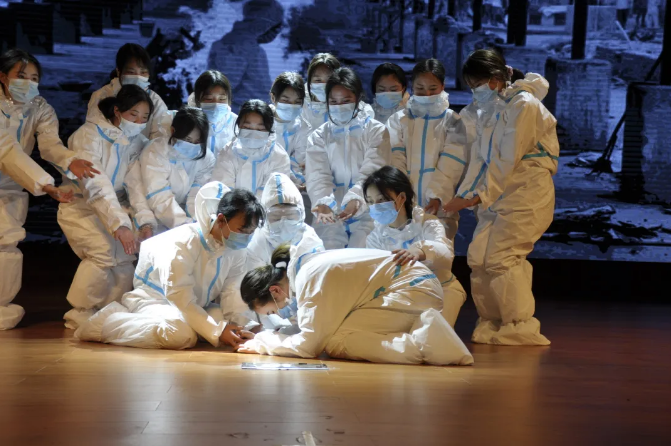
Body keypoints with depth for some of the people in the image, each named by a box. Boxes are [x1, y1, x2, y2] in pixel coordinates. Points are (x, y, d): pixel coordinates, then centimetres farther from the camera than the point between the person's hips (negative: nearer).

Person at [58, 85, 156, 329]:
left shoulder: (139, 143, 0)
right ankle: (80, 313, -9)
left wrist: (146, 221, -29)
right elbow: (95, 184, -31)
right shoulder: (90, 134, -20)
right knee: (104, 250, -27)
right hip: (80, 206, -6)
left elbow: (138, 185, -12)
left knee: (126, 254, -14)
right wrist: (119, 224, -42)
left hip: (115, 206, 6)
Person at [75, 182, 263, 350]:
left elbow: (232, 290, -10)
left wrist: (238, 324, -28)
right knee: (182, 333, -39)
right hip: (155, 299, -8)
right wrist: (218, 331, -34)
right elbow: (181, 299, -29)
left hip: (197, 306, 8)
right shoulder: (182, 244, -28)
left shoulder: (235, 248, -7)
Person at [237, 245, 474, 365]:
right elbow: (318, 328, 21)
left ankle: (421, 342, -24)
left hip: (410, 291, -10)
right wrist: (270, 337, 10)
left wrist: (263, 344, -1)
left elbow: (309, 344, -16)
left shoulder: (310, 280, -16)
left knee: (333, 344, -15)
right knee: (331, 333, 8)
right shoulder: (304, 268, 13)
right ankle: (419, 330, 2)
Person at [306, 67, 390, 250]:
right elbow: (318, 176, -3)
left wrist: (355, 198, -29)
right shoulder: (318, 137, 11)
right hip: (331, 216, 2)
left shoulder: (376, 131, 5)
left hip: (366, 213, -2)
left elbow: (372, 171, -9)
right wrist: (324, 202, -24)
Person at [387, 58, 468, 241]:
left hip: (439, 207, -1)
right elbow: (395, 160, 1)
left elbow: (450, 166, -3)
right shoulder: (399, 120, 12)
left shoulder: (452, 122, 7)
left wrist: (437, 197, -18)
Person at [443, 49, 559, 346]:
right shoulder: (483, 110, 16)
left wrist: (479, 196, -16)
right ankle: (492, 324, 12)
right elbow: (479, 158, 8)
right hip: (497, 193, 8)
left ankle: (521, 329, -8)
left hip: (527, 192, -8)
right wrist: (464, 195, -5)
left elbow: (507, 160, -16)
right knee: (478, 257, 1)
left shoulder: (524, 105, -11)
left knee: (501, 257, -15)